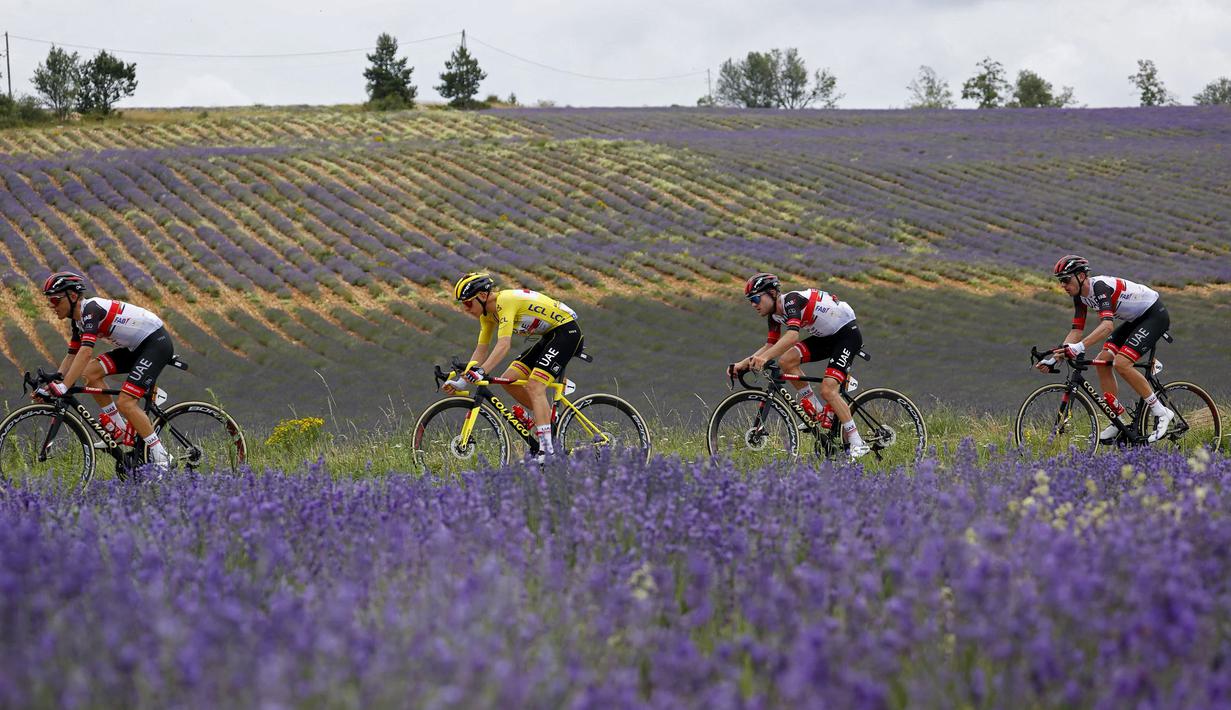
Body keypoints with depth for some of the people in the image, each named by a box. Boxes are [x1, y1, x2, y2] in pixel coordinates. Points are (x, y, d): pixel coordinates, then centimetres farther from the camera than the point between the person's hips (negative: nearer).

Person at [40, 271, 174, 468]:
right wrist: (52, 384, 0)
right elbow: (72, 356, 12)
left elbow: (86, 351, -32)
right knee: (91, 373, -3)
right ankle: (121, 430, 3)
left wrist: (63, 387, -37)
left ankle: (161, 459, -14)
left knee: (125, 402, -20)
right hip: (137, 348, 10)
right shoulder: (78, 318, 8)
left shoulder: (90, 309, -22)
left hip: (157, 342, -10)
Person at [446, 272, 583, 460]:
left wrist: (480, 372, -43)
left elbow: (504, 344, -35)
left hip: (566, 330, -9)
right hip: (549, 336, 9)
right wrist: (463, 379, -3)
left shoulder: (505, 301, -25)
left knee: (534, 386, -21)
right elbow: (482, 349, 7)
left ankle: (547, 451, -27)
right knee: (509, 380, 1)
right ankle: (548, 417, 13)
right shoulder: (488, 313, 3)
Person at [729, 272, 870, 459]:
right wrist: (743, 363, -8)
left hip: (848, 333, -9)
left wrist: (765, 357, -52)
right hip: (825, 337, 9)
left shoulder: (791, 300, -26)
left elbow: (792, 335, -42)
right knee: (786, 361, -12)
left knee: (828, 389, -21)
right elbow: (771, 345, 5)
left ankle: (857, 445, -16)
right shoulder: (775, 314, 2)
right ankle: (818, 412, -2)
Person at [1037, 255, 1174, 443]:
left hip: (1155, 315, -10)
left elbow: (1107, 325, -44)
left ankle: (1162, 414, -13)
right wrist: (1053, 359, -8)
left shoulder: (1099, 286, -29)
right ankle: (1119, 422, 6)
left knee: (1121, 363, -23)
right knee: (1102, 361, -1)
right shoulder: (1080, 295, -1)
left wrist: (1079, 348, -55)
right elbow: (1077, 330, 1)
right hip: (1136, 319, 10)